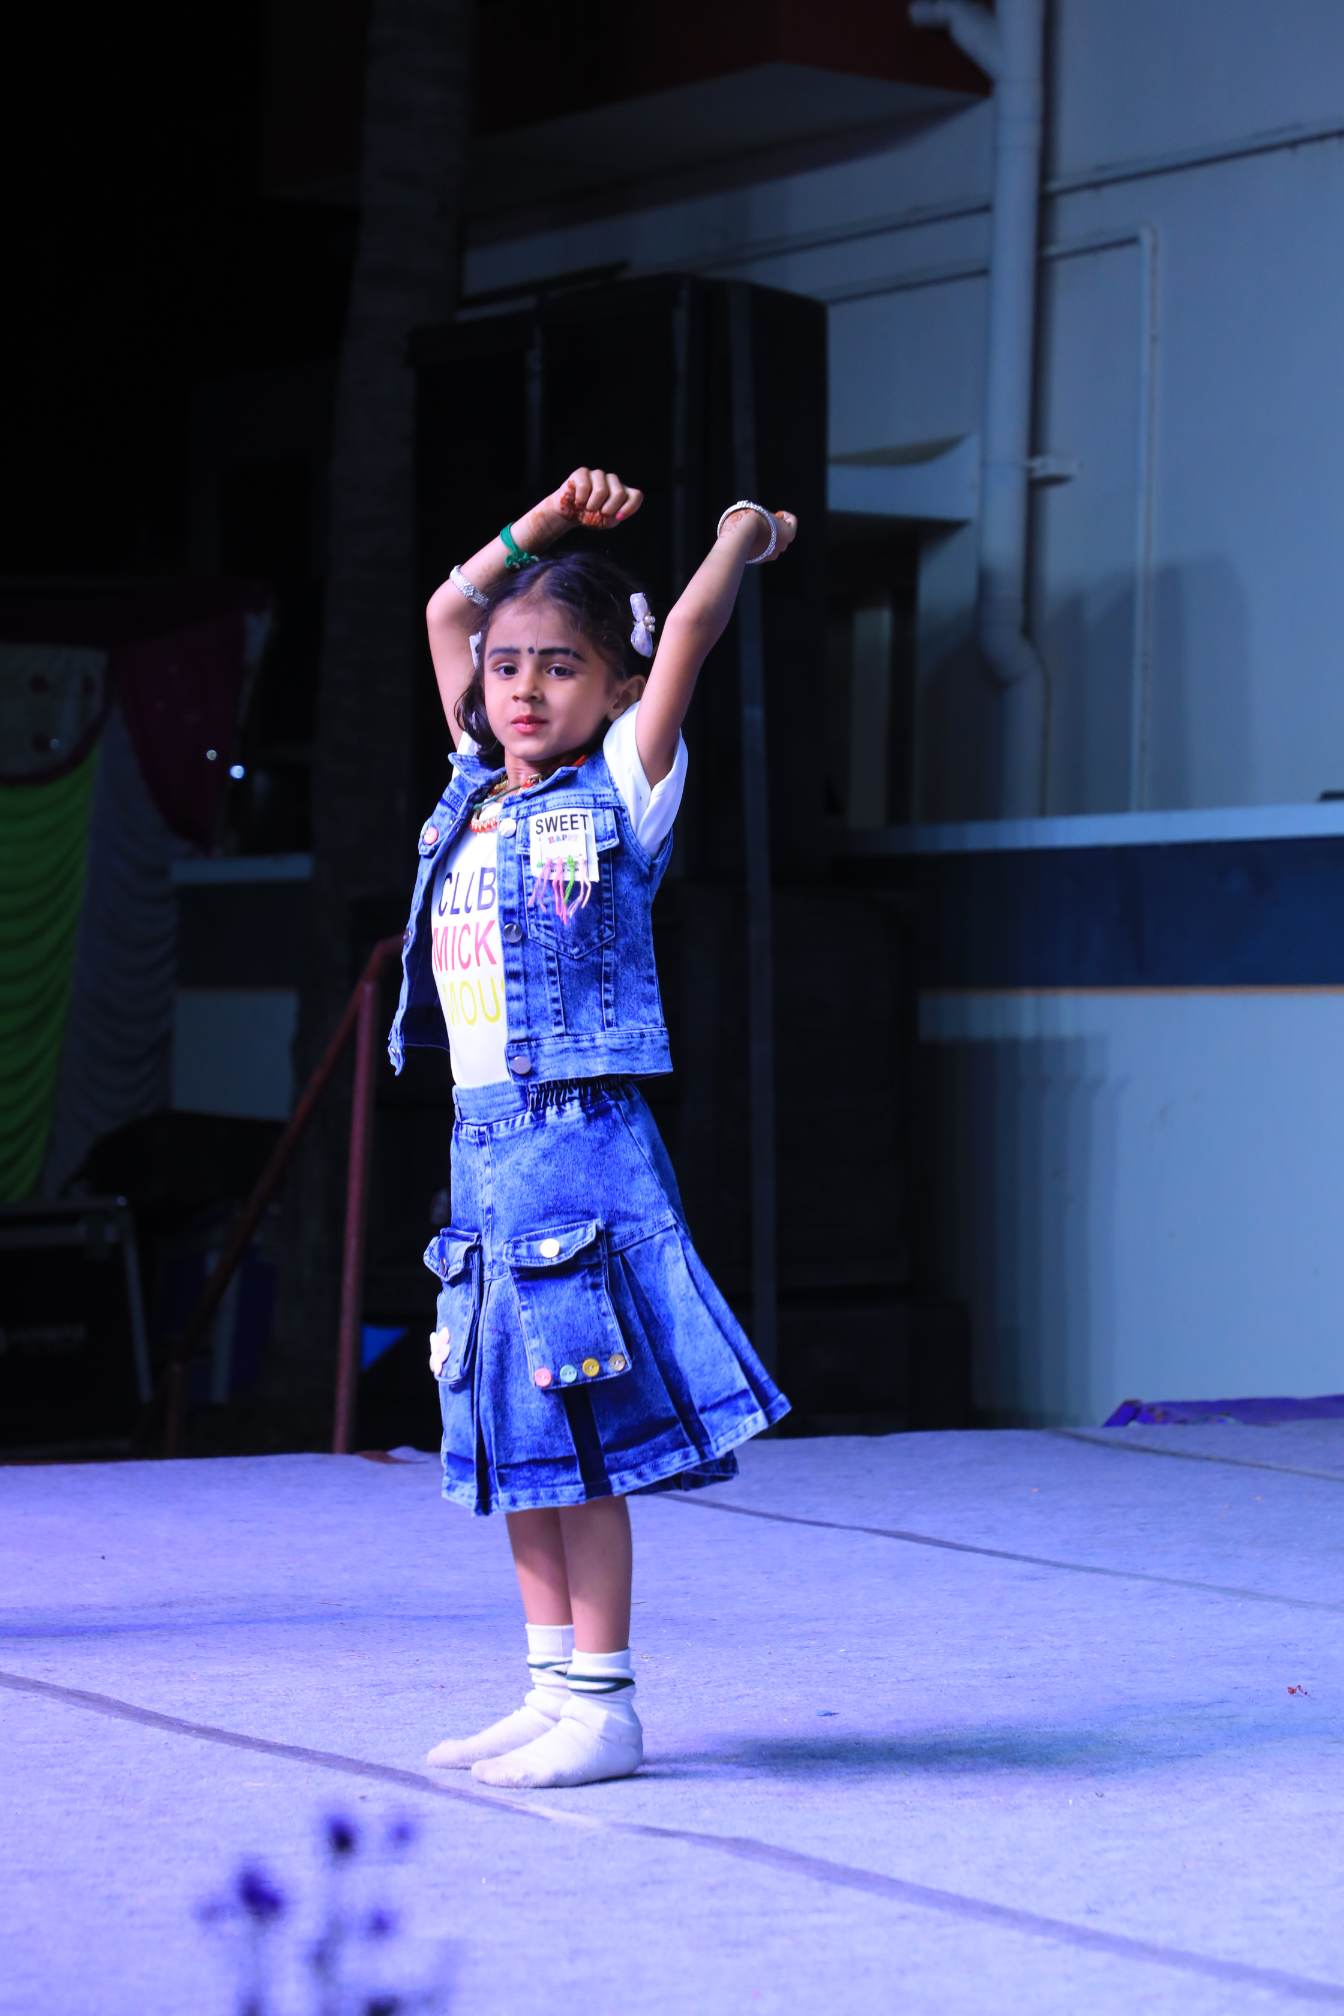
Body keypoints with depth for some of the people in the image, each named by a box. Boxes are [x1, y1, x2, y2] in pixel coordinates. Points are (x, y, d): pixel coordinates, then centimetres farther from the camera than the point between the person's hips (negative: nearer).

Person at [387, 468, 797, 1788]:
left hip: (580, 1140, -7)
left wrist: (746, 537, 6)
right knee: (511, 1430, 9)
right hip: (484, 1145, 7)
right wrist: (551, 522, 20)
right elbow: (449, 610, 20)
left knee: (578, 1428, -6)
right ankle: (553, 1693, 17)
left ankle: (603, 1707, -1)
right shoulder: (477, 792, 13)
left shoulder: (617, 796, -2)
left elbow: (686, 635, -9)